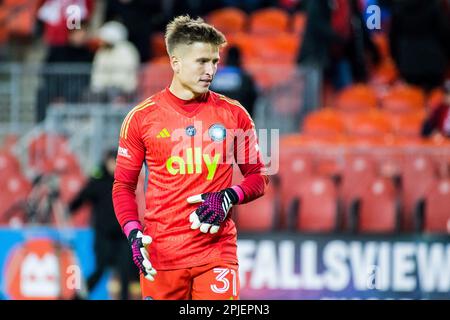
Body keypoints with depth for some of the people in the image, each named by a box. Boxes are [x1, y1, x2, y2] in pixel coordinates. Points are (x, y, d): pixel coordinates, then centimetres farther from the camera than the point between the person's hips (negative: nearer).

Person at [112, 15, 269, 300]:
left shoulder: (233, 114, 5)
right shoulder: (142, 117, 3)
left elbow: (258, 175, 11)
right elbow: (124, 185, 7)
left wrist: (230, 197, -9)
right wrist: (134, 233, -9)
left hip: (217, 252, 0)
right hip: (160, 253, 0)